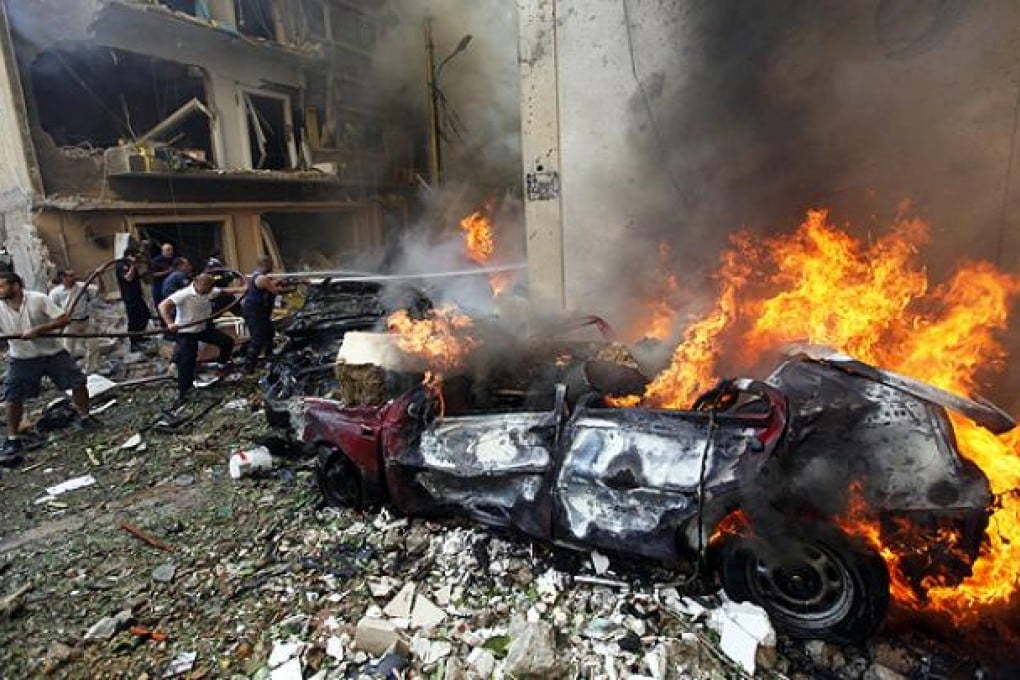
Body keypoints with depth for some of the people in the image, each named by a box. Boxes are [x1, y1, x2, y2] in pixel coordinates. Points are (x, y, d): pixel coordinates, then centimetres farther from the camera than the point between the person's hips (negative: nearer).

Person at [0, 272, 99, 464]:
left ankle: (85, 418, 21)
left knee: (78, 383, -1)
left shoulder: (38, 299, -15)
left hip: (53, 352, -2)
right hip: (22, 359, 2)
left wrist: (38, 329, -28)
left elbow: (65, 319, -19)